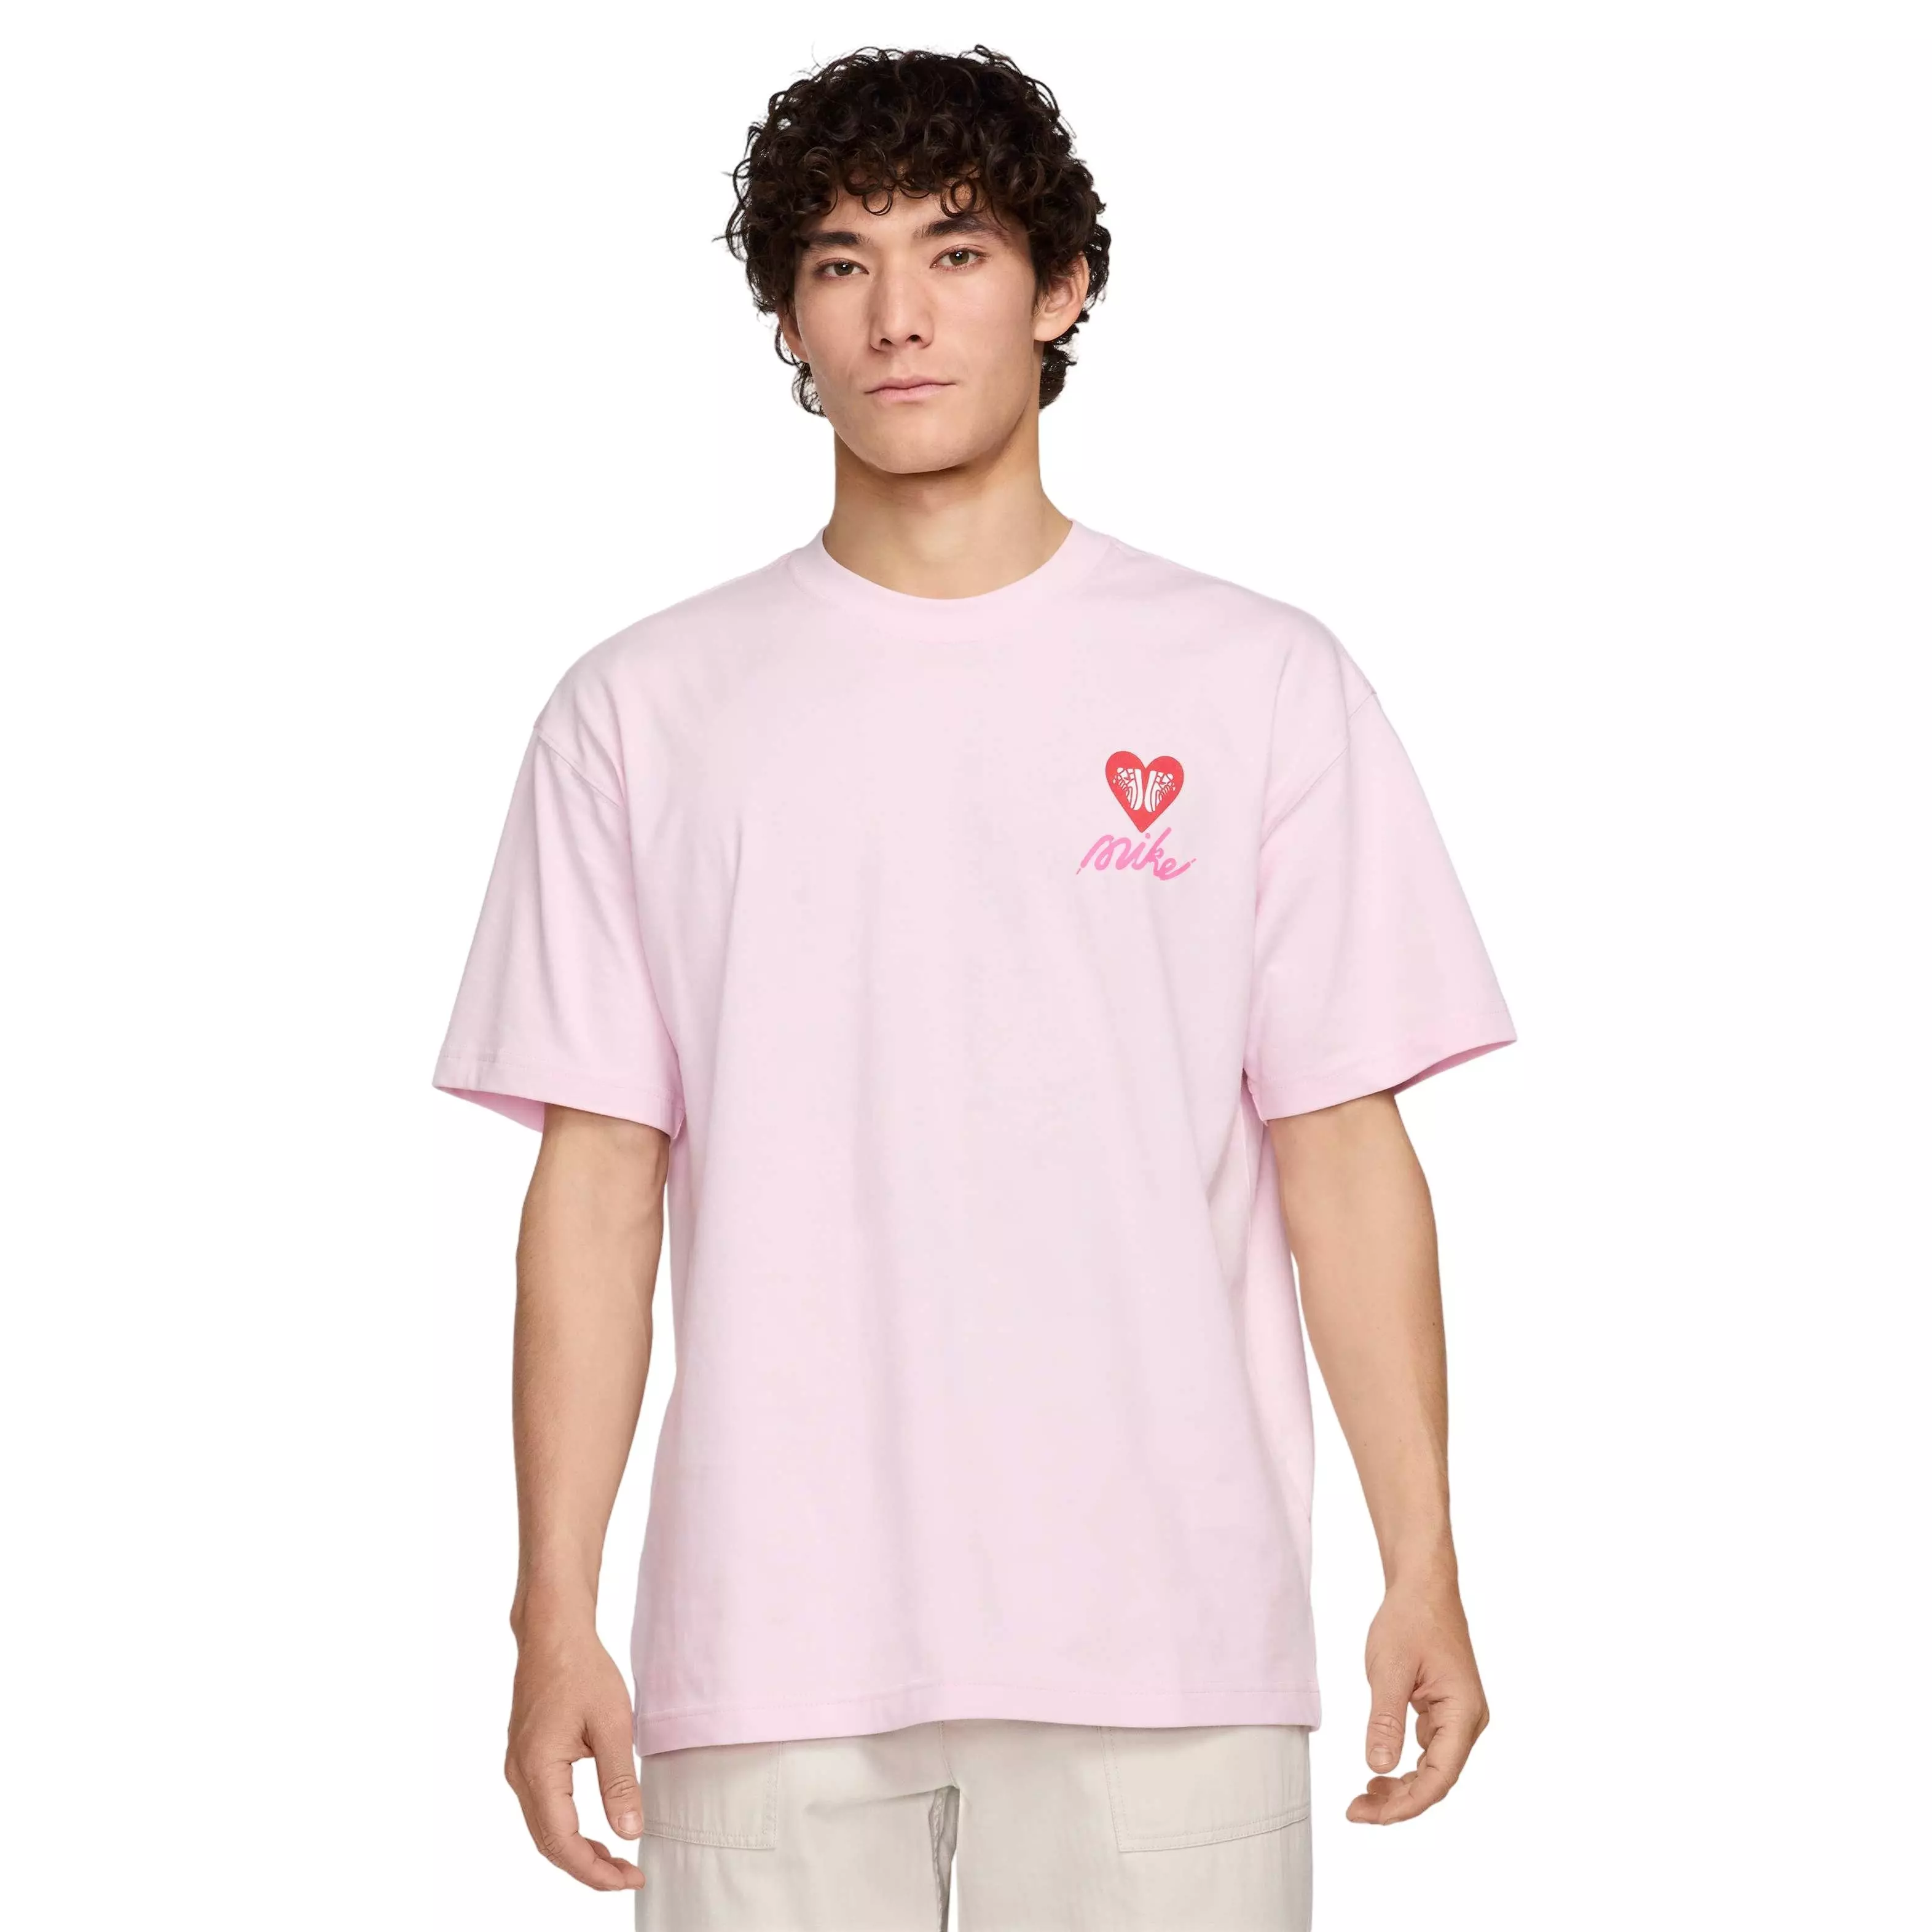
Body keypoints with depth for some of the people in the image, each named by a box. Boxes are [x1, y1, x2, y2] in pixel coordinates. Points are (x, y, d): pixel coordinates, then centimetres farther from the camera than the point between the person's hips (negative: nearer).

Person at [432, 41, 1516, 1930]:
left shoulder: (1258, 685, 6)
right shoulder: (644, 711, 8)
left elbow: (1341, 1154, 4)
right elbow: (599, 1182, 5)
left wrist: (1423, 1570, -2)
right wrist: (556, 1612, 0)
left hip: (1161, 1633, 0)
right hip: (769, 1636, 1)